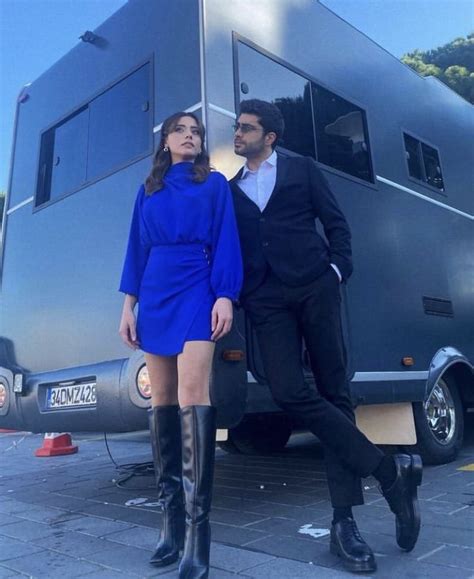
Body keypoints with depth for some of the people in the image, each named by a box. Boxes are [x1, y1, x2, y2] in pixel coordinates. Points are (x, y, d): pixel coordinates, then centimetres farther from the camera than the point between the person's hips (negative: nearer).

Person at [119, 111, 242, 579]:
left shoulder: (215, 183, 12)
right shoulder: (149, 190, 20)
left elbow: (226, 242, 2)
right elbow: (137, 249, 16)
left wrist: (224, 296, -12)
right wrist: (129, 305, 6)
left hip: (197, 291, -4)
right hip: (155, 295, 4)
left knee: (192, 393, -18)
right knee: (162, 400, 3)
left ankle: (197, 529, -17)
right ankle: (172, 517, 12)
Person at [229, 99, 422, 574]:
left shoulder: (302, 170, 15)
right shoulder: (230, 190, 22)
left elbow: (336, 224, 10)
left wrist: (337, 269, -4)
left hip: (314, 289, -1)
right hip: (267, 302, 2)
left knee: (334, 393, -3)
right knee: (288, 392, -16)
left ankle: (344, 521, 6)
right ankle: (388, 469, -3)